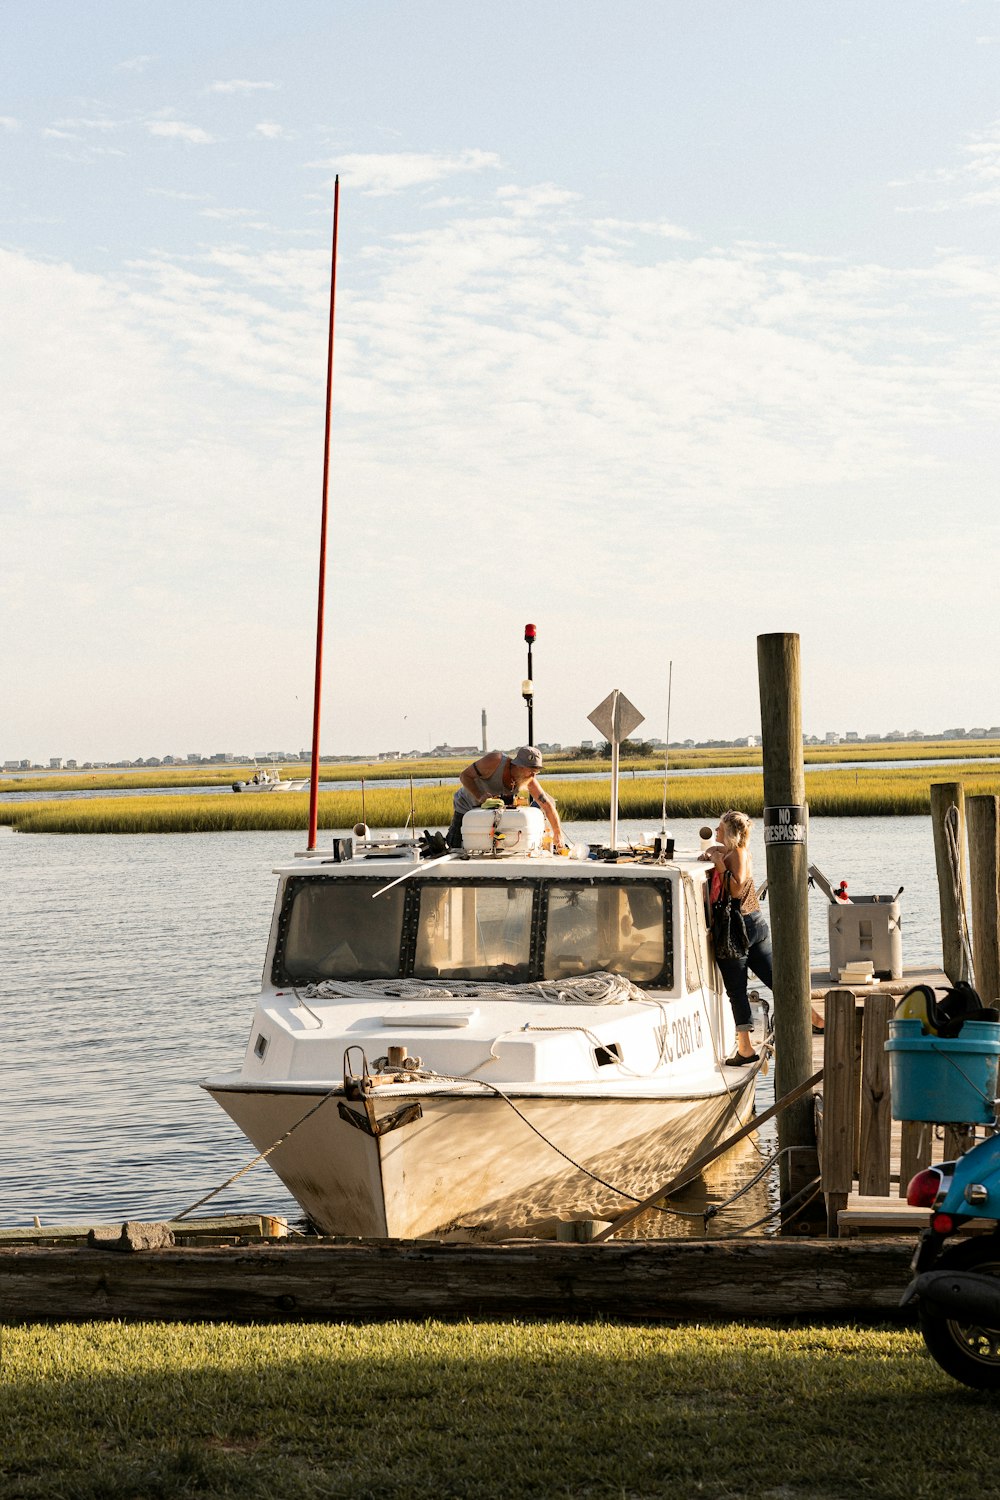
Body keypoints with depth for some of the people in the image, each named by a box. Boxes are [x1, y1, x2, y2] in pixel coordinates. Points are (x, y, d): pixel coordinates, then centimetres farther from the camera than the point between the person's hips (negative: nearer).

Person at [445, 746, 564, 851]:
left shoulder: (529, 781, -22)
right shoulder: (495, 761, -35)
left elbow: (547, 805, -15)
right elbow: (464, 776, -26)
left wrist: (558, 834, -16)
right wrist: (479, 796, -41)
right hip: (467, 806, -4)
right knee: (455, 847, -5)